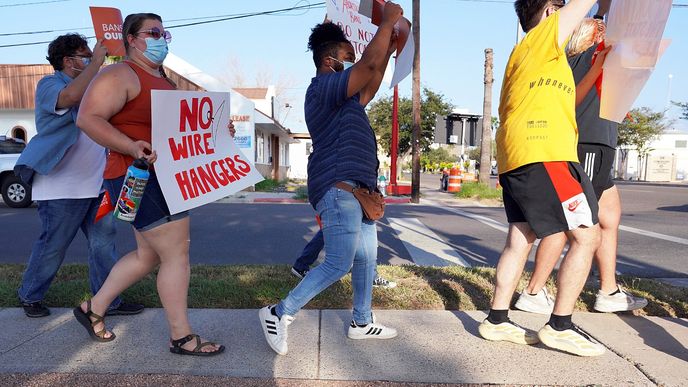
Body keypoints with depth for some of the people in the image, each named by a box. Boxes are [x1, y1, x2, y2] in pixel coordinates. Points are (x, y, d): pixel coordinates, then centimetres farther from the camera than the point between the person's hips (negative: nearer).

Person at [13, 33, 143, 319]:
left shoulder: (92, 87, 18)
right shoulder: (50, 84, -7)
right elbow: (71, 96, -30)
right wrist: (97, 61, -23)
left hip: (95, 185, 8)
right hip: (61, 187, -7)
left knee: (103, 242, 6)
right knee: (53, 246, 5)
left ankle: (108, 301, 13)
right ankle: (29, 296, 26)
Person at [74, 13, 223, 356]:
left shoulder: (164, 80, 20)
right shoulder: (121, 75, -9)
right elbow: (88, 118, -18)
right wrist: (133, 147, -30)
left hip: (163, 179, 10)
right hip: (139, 177, -10)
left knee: (148, 256, 17)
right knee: (176, 253, -7)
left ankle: (93, 309, 35)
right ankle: (181, 337, 7)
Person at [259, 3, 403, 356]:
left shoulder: (339, 96, 22)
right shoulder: (323, 86, -11)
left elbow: (369, 89, 29)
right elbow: (370, 63, -19)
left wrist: (389, 47, 24)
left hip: (356, 189, 11)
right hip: (339, 188, -11)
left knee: (366, 258, 15)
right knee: (338, 265, -13)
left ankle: (362, 322, 28)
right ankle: (279, 314, -1)